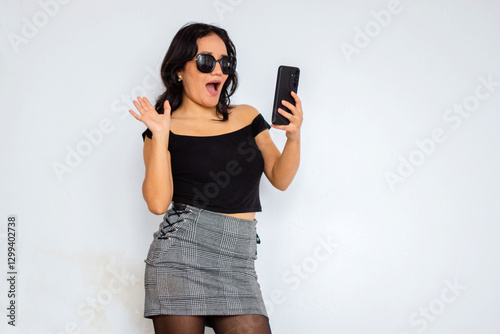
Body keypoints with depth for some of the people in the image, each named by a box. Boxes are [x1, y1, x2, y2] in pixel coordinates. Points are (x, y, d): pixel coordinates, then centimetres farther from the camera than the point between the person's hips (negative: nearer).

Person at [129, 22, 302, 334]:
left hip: (238, 262, 3)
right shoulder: (165, 128, 3)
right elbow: (158, 202, -7)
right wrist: (160, 137, -13)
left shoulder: (247, 117, 15)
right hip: (181, 253, -3)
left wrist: (294, 136, -5)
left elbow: (280, 179, 12)